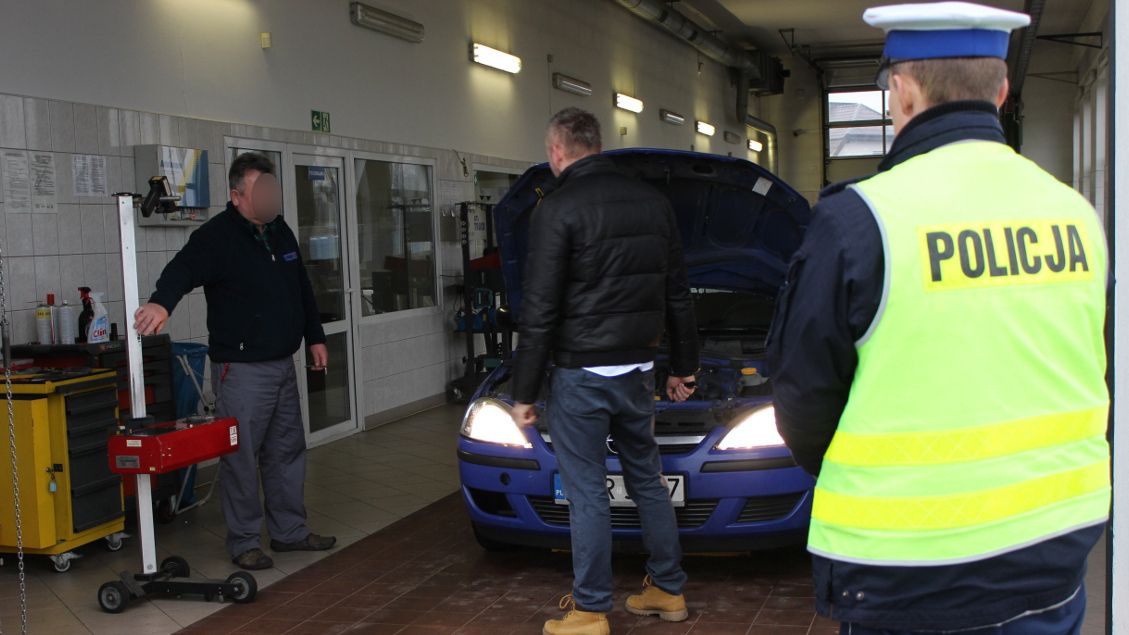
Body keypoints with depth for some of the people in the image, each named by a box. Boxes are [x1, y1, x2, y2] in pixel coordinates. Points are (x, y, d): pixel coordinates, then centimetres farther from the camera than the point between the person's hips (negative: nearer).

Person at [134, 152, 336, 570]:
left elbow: (302, 289, 22)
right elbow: (182, 269, -32)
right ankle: (244, 542, 10)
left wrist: (315, 337, 21)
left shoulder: (281, 233, 12)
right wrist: (162, 301, -52)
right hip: (240, 368, -8)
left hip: (283, 364, 8)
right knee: (241, 457, -2)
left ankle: (289, 531, 27)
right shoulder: (216, 236, -13)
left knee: (287, 451, 15)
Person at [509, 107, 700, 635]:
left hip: (581, 375, -6)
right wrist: (684, 367, 22)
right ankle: (668, 590, 29)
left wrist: (524, 392, -9)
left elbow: (539, 312, -15)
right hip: (638, 370, 7)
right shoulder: (652, 201, 8)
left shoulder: (558, 209, -12)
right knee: (648, 481, 18)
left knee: (587, 493, 2)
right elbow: (677, 296, 14)